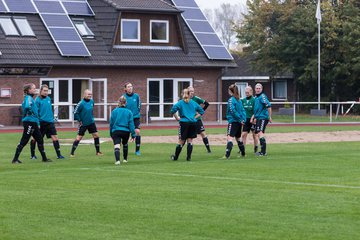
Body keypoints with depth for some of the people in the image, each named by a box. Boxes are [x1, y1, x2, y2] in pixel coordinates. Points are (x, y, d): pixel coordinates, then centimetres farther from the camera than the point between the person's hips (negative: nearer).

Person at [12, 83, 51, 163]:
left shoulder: (31, 98, 15)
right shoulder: (28, 98, -13)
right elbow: (27, 106, -33)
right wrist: (31, 113, -17)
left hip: (34, 123, 10)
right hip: (29, 122, -10)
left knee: (40, 140, 12)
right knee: (24, 141, -5)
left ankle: (44, 158, 19)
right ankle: (15, 159, -1)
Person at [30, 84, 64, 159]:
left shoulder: (48, 99, 11)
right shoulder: (38, 100, -8)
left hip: (50, 122, 5)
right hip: (42, 122, -5)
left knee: (55, 137, -4)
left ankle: (59, 154, -2)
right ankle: (33, 155, 17)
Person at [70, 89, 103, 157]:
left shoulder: (92, 101, 1)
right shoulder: (81, 103, -19)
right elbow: (75, 112, -16)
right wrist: (79, 120, -13)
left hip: (91, 123, 6)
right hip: (83, 124, -6)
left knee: (96, 135, 4)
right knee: (78, 138, -5)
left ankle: (98, 152, 17)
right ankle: (72, 153, 1)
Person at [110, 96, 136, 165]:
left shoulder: (114, 111, 4)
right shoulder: (129, 112, 2)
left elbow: (111, 123, 8)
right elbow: (131, 124, -1)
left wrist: (111, 133, 19)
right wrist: (133, 135, 2)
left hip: (116, 131, -2)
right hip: (126, 131, 2)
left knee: (116, 146, -13)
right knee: (125, 144, 28)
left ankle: (117, 160, -35)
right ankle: (125, 159, 38)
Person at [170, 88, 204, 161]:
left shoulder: (180, 103, 0)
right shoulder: (193, 103, 10)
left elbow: (173, 110, -14)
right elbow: (201, 111, 14)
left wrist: (177, 118, -5)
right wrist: (195, 117, 13)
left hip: (184, 122, -2)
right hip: (193, 123, 2)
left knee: (181, 141, 5)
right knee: (190, 140, 6)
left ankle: (175, 157, 14)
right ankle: (188, 157, 1)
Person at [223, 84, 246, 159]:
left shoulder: (231, 100, -11)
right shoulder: (238, 100, 13)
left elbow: (233, 110, -19)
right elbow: (243, 110, 10)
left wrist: (240, 119, -14)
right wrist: (243, 119, 2)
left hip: (233, 121, -8)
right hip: (239, 122, 8)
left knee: (229, 137, -16)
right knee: (238, 138, 21)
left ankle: (227, 155, -28)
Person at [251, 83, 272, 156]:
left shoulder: (262, 96, -11)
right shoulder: (256, 97, 18)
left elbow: (268, 106, -19)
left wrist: (270, 117, -19)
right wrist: (254, 117, 22)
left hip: (263, 118, -10)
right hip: (258, 118, 10)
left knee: (260, 133, -18)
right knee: (258, 134, 12)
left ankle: (263, 151, -22)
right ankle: (263, 151, 18)